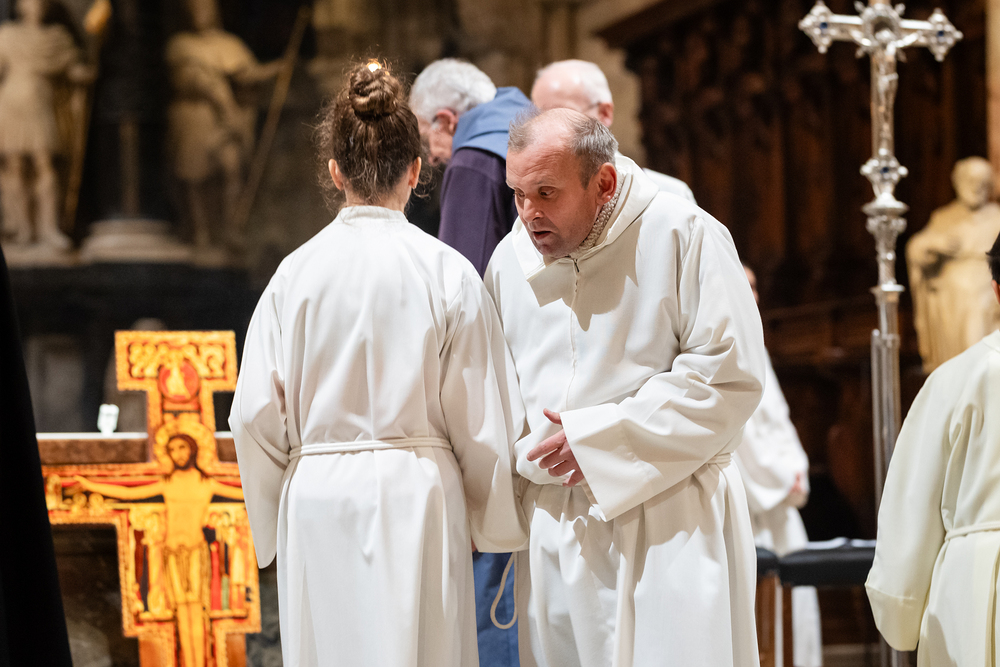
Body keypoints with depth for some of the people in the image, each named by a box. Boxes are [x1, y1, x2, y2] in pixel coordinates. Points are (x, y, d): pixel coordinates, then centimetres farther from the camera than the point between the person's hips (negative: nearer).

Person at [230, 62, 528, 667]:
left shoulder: (296, 272, 0)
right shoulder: (446, 273, -5)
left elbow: (256, 415, 2)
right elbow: (482, 420, -2)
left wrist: (272, 525, 15)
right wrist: (499, 524, 12)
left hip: (317, 503, 2)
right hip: (415, 498, -2)